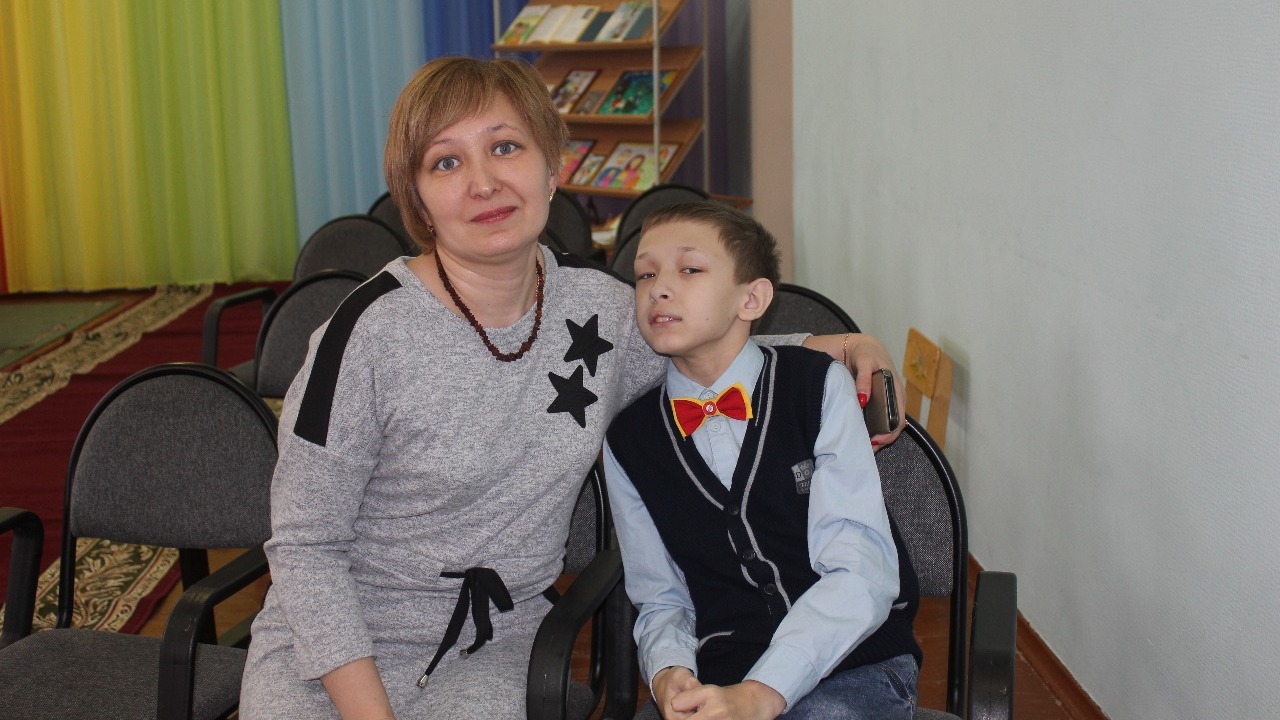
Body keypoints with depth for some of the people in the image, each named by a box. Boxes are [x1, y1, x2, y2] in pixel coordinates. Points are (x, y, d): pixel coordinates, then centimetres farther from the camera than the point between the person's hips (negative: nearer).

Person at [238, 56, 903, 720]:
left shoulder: (600, 306, -2)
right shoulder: (373, 330, -16)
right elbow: (305, 546, -10)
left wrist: (826, 346, 3)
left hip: (492, 649, 3)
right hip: (334, 644, -2)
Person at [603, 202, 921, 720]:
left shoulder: (819, 385, -2)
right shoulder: (628, 441, 6)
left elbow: (864, 572, -10)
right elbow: (660, 599, 11)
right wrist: (667, 673, -12)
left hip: (854, 664, -2)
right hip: (718, 679, 3)